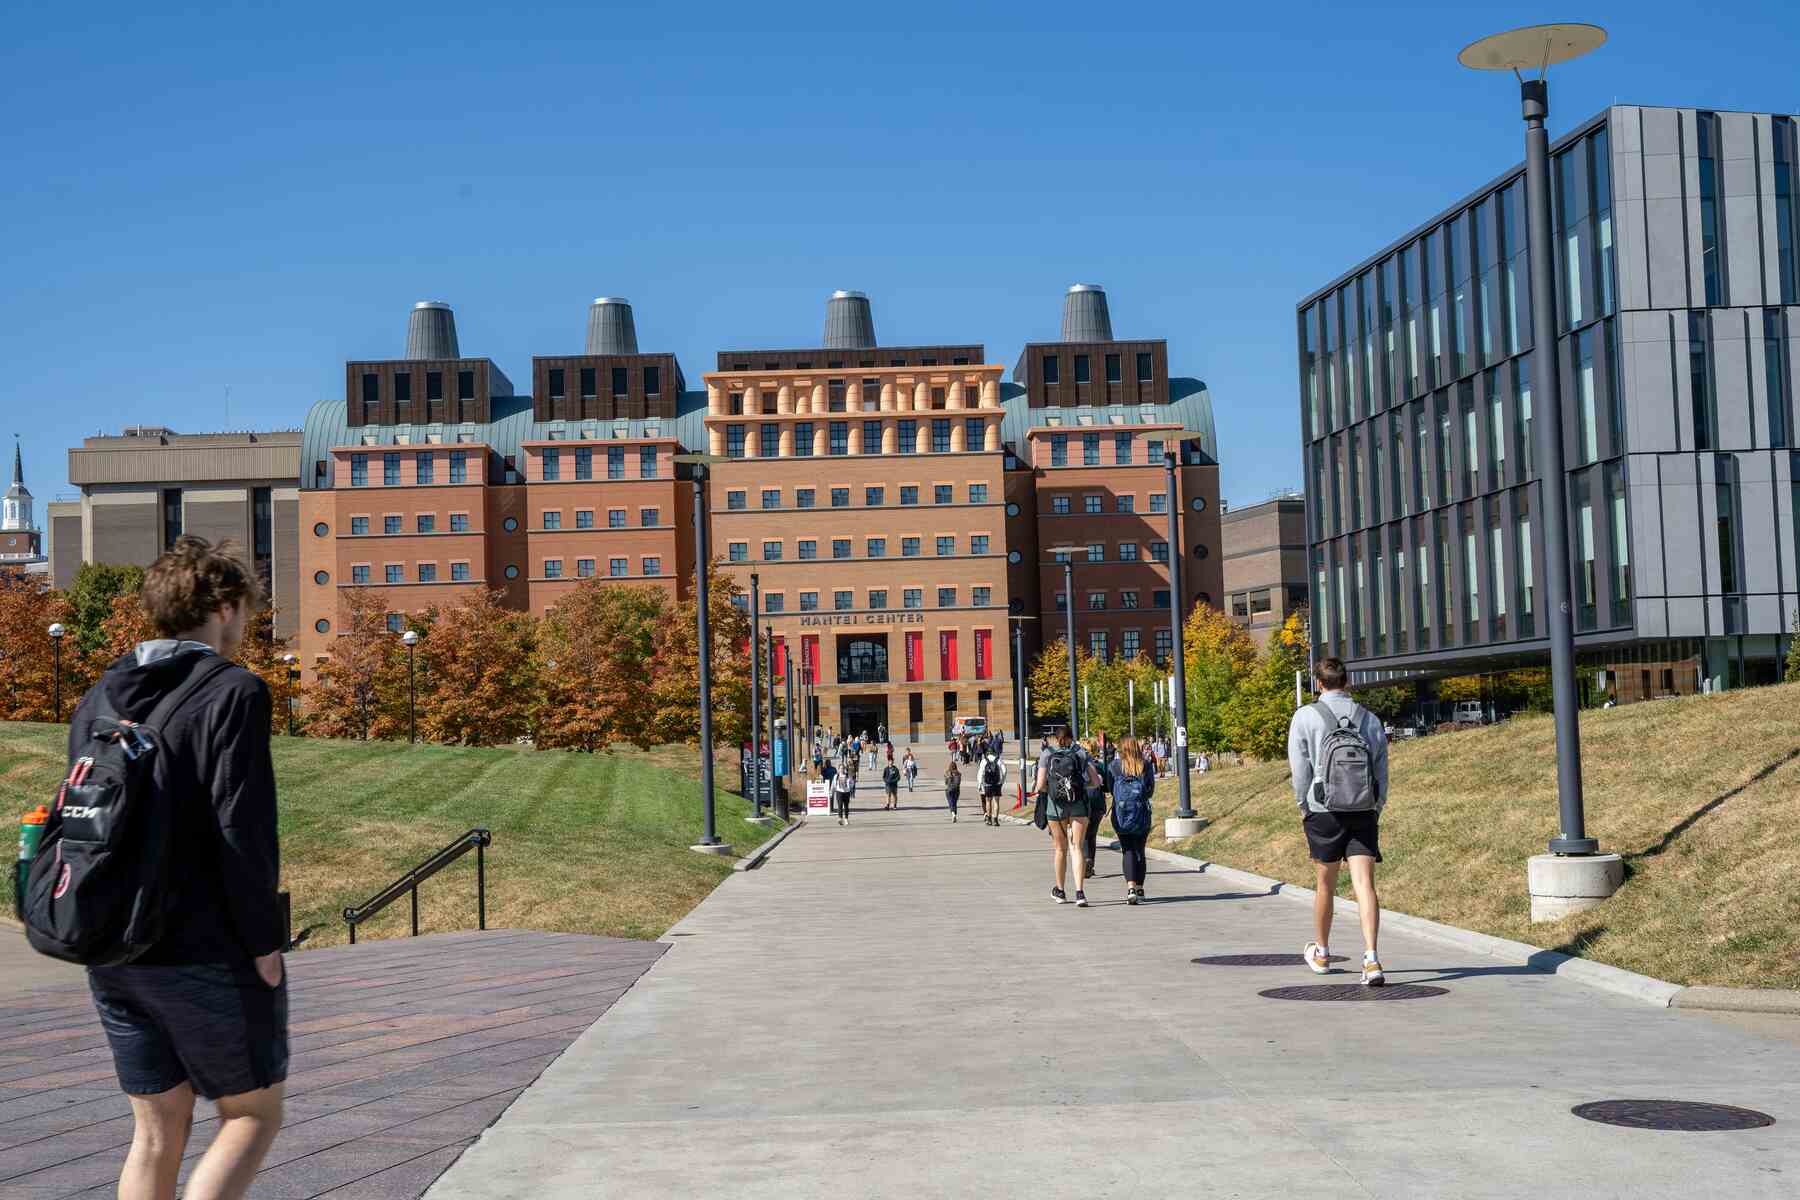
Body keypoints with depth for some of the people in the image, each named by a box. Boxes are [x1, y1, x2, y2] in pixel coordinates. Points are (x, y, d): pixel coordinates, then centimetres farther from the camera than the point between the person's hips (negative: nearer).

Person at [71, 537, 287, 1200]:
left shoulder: (98, 698, 10)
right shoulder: (232, 692, -13)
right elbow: (243, 829, -18)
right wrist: (264, 944, -10)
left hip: (112, 958, 7)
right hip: (208, 956, -6)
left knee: (157, 1130, 15)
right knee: (253, 1114, 9)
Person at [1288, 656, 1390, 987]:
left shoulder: (1305, 717, -2)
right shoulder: (1370, 719, 7)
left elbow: (1300, 768, -3)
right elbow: (1382, 771, 9)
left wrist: (1303, 807, 9)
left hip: (1324, 813, -1)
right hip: (1364, 812, 1)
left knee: (1326, 885, 13)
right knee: (1365, 884, -5)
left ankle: (1321, 953, 32)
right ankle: (1371, 958, -18)